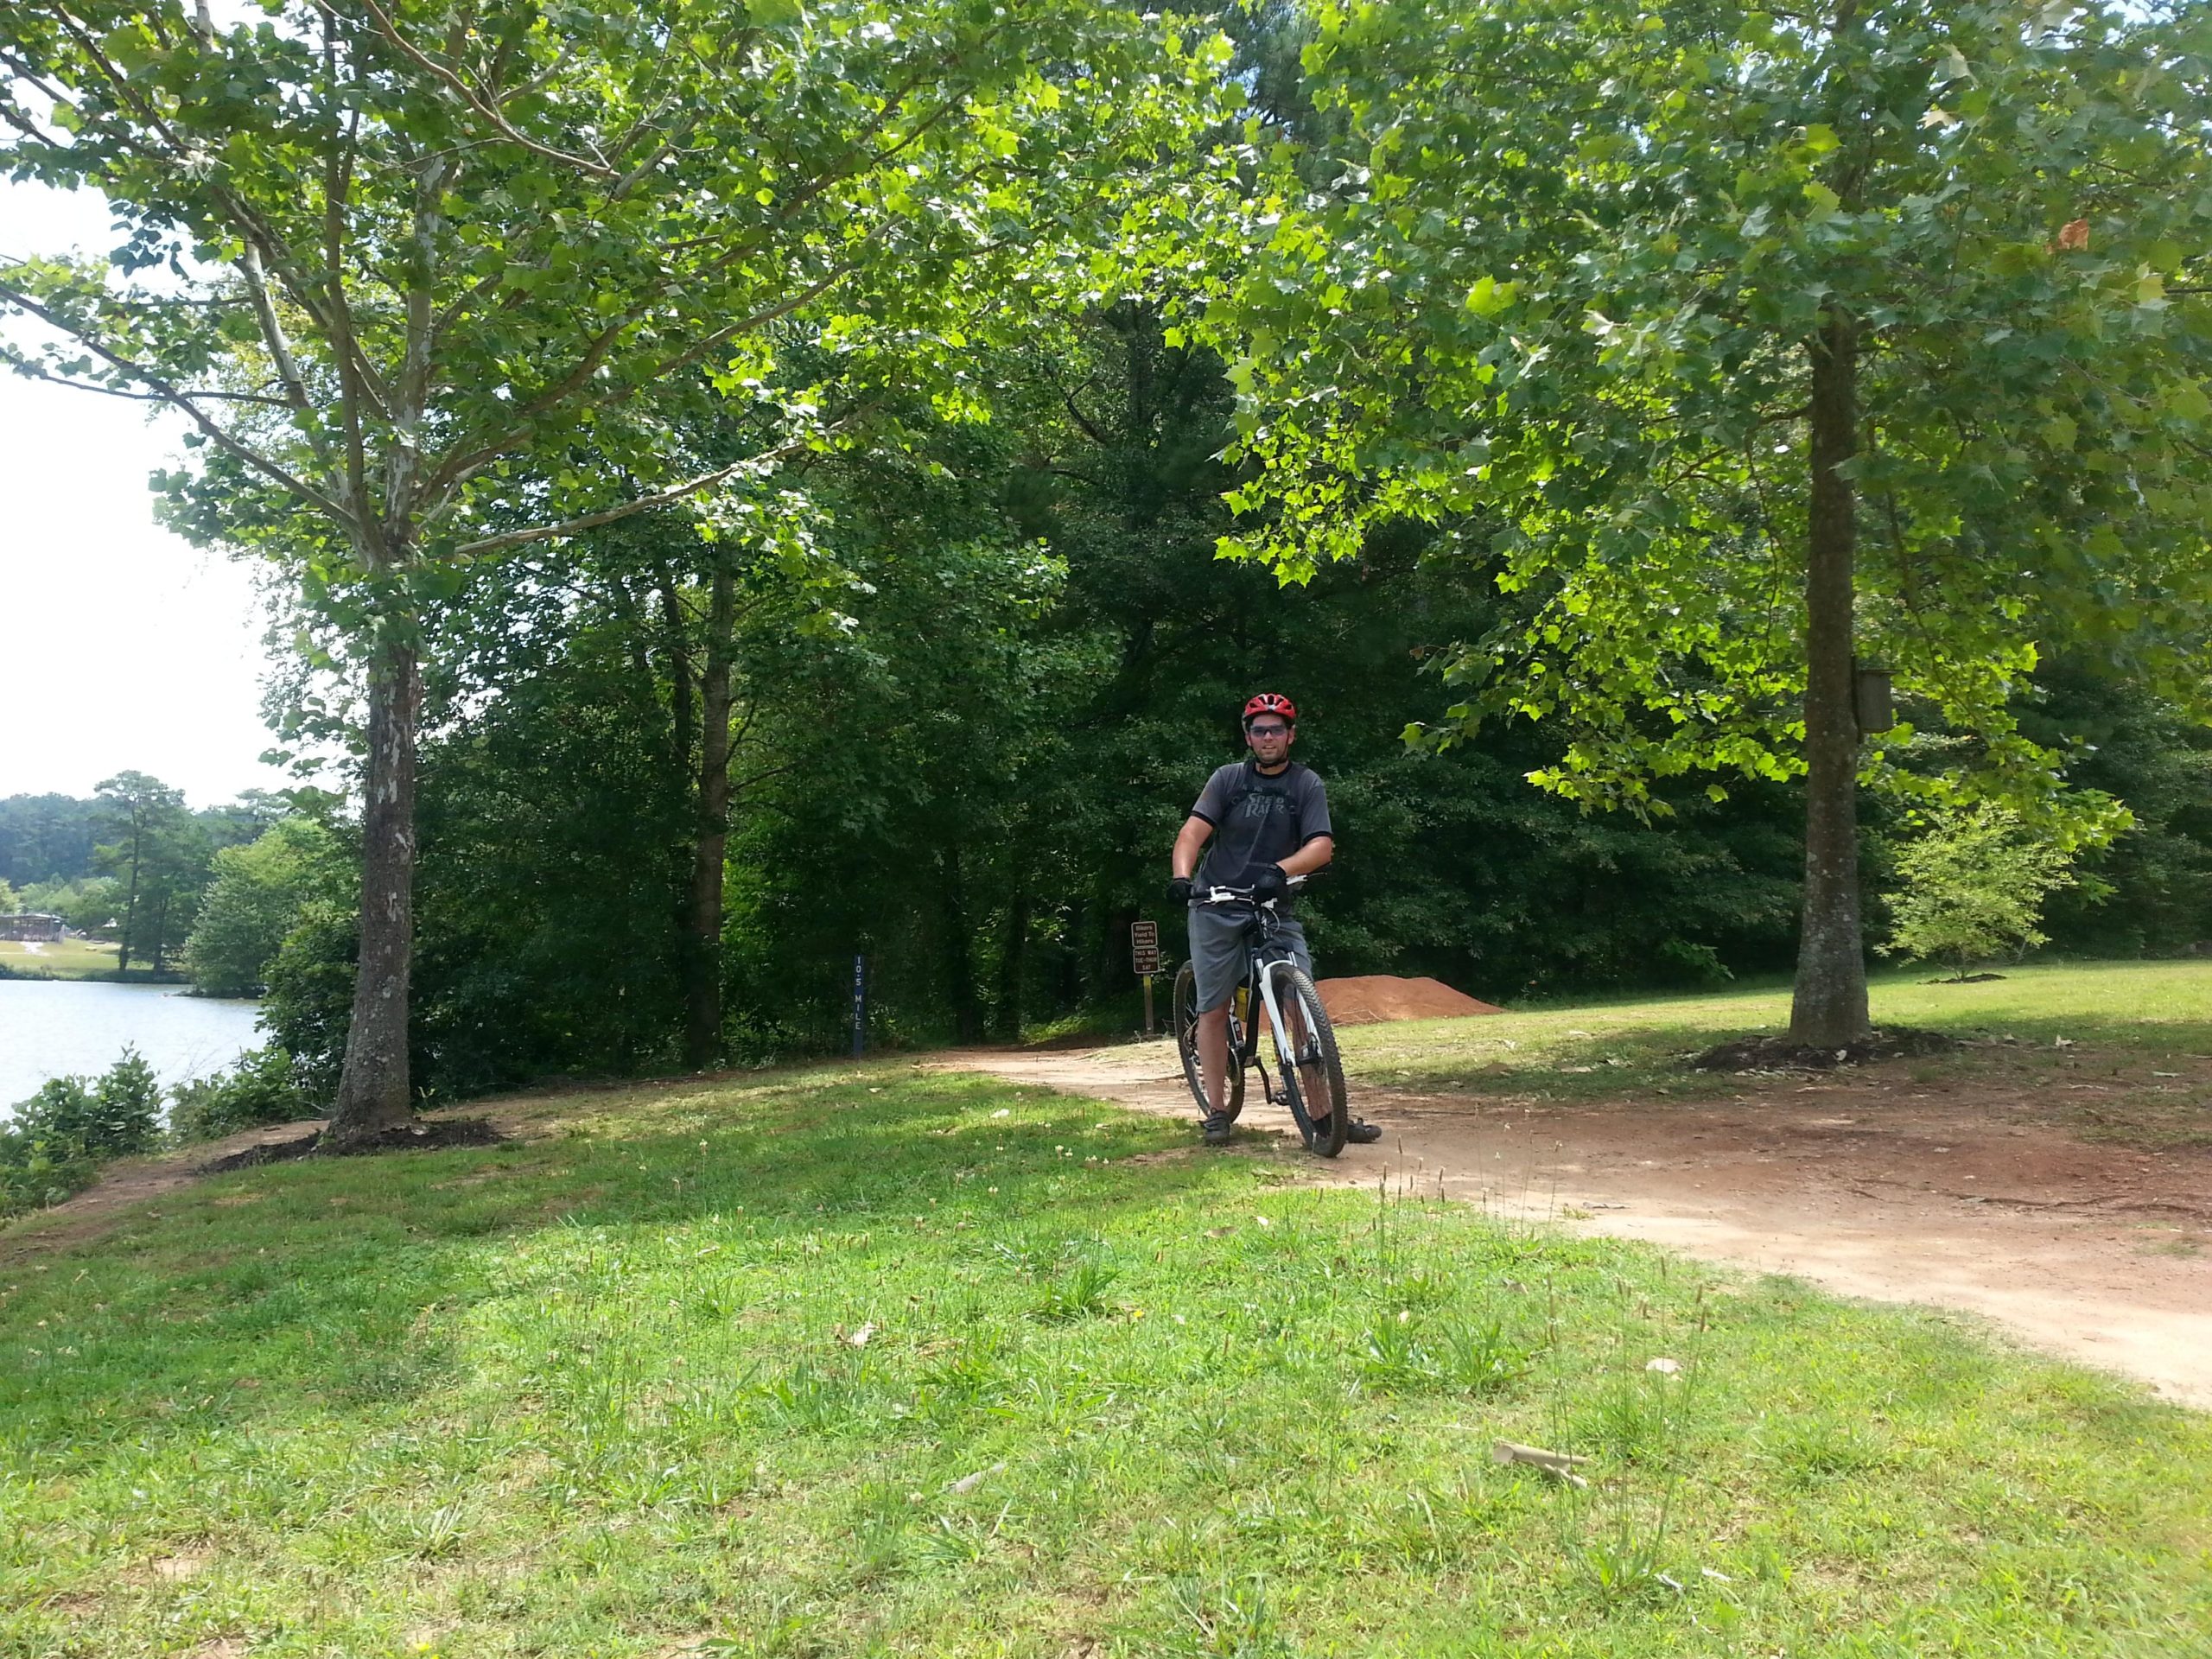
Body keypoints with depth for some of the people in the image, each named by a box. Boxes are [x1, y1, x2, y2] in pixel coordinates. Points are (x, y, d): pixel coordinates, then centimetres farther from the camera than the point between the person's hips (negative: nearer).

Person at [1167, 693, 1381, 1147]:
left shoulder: (1306, 785, 0)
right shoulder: (1229, 777, 0)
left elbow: (1322, 846, -13)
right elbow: (1194, 831, -10)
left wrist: (1279, 870, -32)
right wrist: (1181, 876, -30)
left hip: (1273, 906, 0)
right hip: (1216, 906, 0)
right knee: (1213, 1009, 0)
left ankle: (1324, 1112, -2)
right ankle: (1216, 1114, 10)